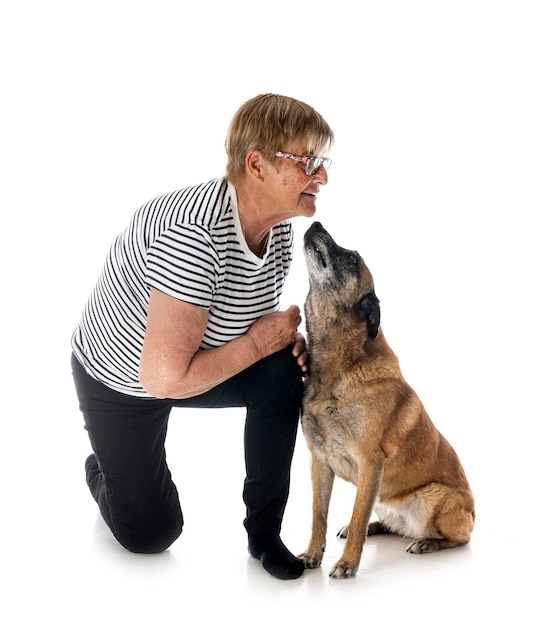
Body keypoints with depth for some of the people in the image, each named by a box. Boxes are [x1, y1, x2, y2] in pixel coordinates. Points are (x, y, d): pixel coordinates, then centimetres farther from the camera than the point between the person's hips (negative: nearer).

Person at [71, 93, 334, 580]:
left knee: (283, 372, -21)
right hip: (118, 383, -6)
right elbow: (165, 378, -39)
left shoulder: (279, 227, -12)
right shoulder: (195, 235, -39)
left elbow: (248, 317, 5)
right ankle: (104, 472, 38)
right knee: (151, 534, 3)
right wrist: (259, 341, -28)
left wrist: (285, 336, -17)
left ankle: (264, 532, -4)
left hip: (194, 360, 6)